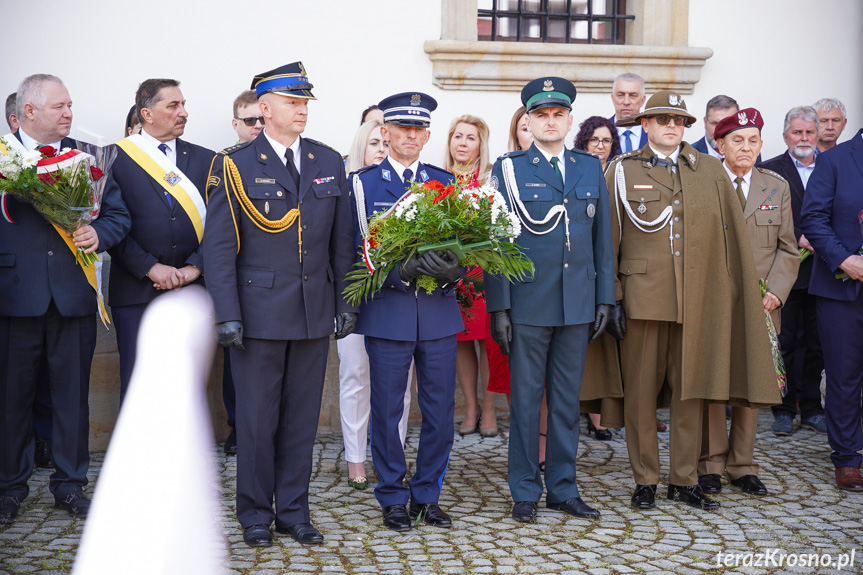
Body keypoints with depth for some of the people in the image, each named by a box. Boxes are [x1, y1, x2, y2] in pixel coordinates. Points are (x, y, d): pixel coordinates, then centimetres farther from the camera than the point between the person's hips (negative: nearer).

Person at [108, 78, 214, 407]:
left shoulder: (206, 160, 11)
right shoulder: (114, 158, 2)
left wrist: (196, 266, -9)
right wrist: (151, 267, -12)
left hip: (192, 290, 2)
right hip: (136, 292, -2)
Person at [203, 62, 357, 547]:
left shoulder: (329, 162, 10)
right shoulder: (235, 165, -2)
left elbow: (342, 242, 12)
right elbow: (219, 247, -5)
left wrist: (346, 303, 7)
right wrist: (228, 315, -11)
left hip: (315, 313, 3)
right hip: (259, 313, -3)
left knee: (302, 418, 10)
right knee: (257, 420, 5)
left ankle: (294, 512, 23)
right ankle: (256, 515, 21)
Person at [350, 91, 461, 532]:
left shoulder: (446, 183, 12)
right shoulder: (363, 184, 3)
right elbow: (360, 251, -5)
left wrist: (452, 269, -13)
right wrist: (402, 270, -20)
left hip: (440, 311, 3)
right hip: (387, 312, -3)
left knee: (440, 409, 7)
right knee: (386, 411, 4)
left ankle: (428, 495, 22)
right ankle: (393, 499, 19)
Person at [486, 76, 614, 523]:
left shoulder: (590, 168, 10)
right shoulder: (508, 169, 0)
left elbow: (602, 239, 12)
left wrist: (604, 298, 7)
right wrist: (498, 307, -8)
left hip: (577, 303, 3)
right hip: (527, 304, -3)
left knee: (567, 399, 11)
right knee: (525, 400, 4)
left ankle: (564, 488, 22)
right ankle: (525, 492, 15)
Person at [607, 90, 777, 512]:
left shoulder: (710, 170, 11)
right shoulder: (622, 170, 5)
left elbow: (733, 235, 12)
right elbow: (608, 237, 3)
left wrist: (737, 291, 7)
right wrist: (612, 296, -3)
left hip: (697, 298, 2)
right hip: (643, 296, -2)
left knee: (690, 390, 6)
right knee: (641, 391, 2)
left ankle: (684, 481, 17)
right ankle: (645, 481, 14)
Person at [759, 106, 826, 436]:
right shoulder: (770, 171, 1)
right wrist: (798, 239, -16)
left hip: (820, 272, 3)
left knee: (816, 343, 9)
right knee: (785, 343, 2)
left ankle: (811, 409, 20)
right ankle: (784, 411, 12)